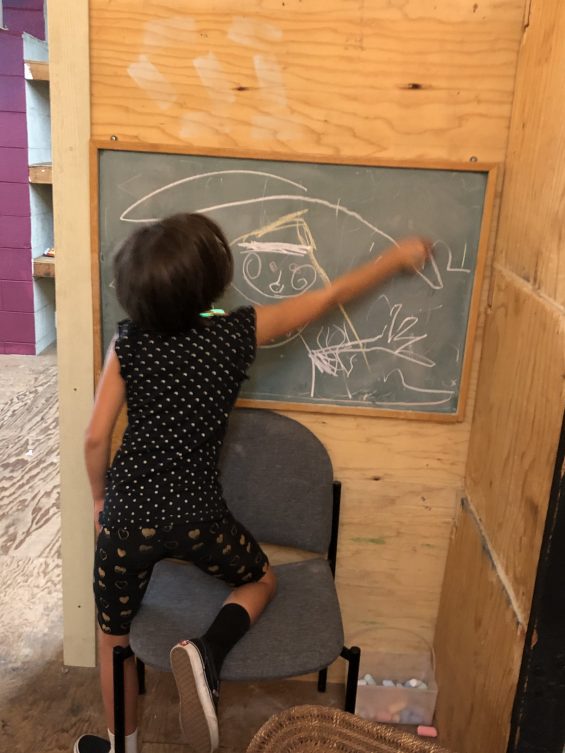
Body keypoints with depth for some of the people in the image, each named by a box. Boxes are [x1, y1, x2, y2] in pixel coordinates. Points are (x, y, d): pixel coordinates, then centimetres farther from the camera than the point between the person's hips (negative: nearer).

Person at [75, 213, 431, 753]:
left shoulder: (128, 343, -8)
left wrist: (100, 499, 13)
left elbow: (96, 437, -5)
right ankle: (206, 653, 0)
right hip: (196, 516, -1)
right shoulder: (237, 333, -11)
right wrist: (399, 257, 11)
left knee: (114, 636, 25)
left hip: (127, 514, 2)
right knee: (260, 580, 27)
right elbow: (330, 296, -1)